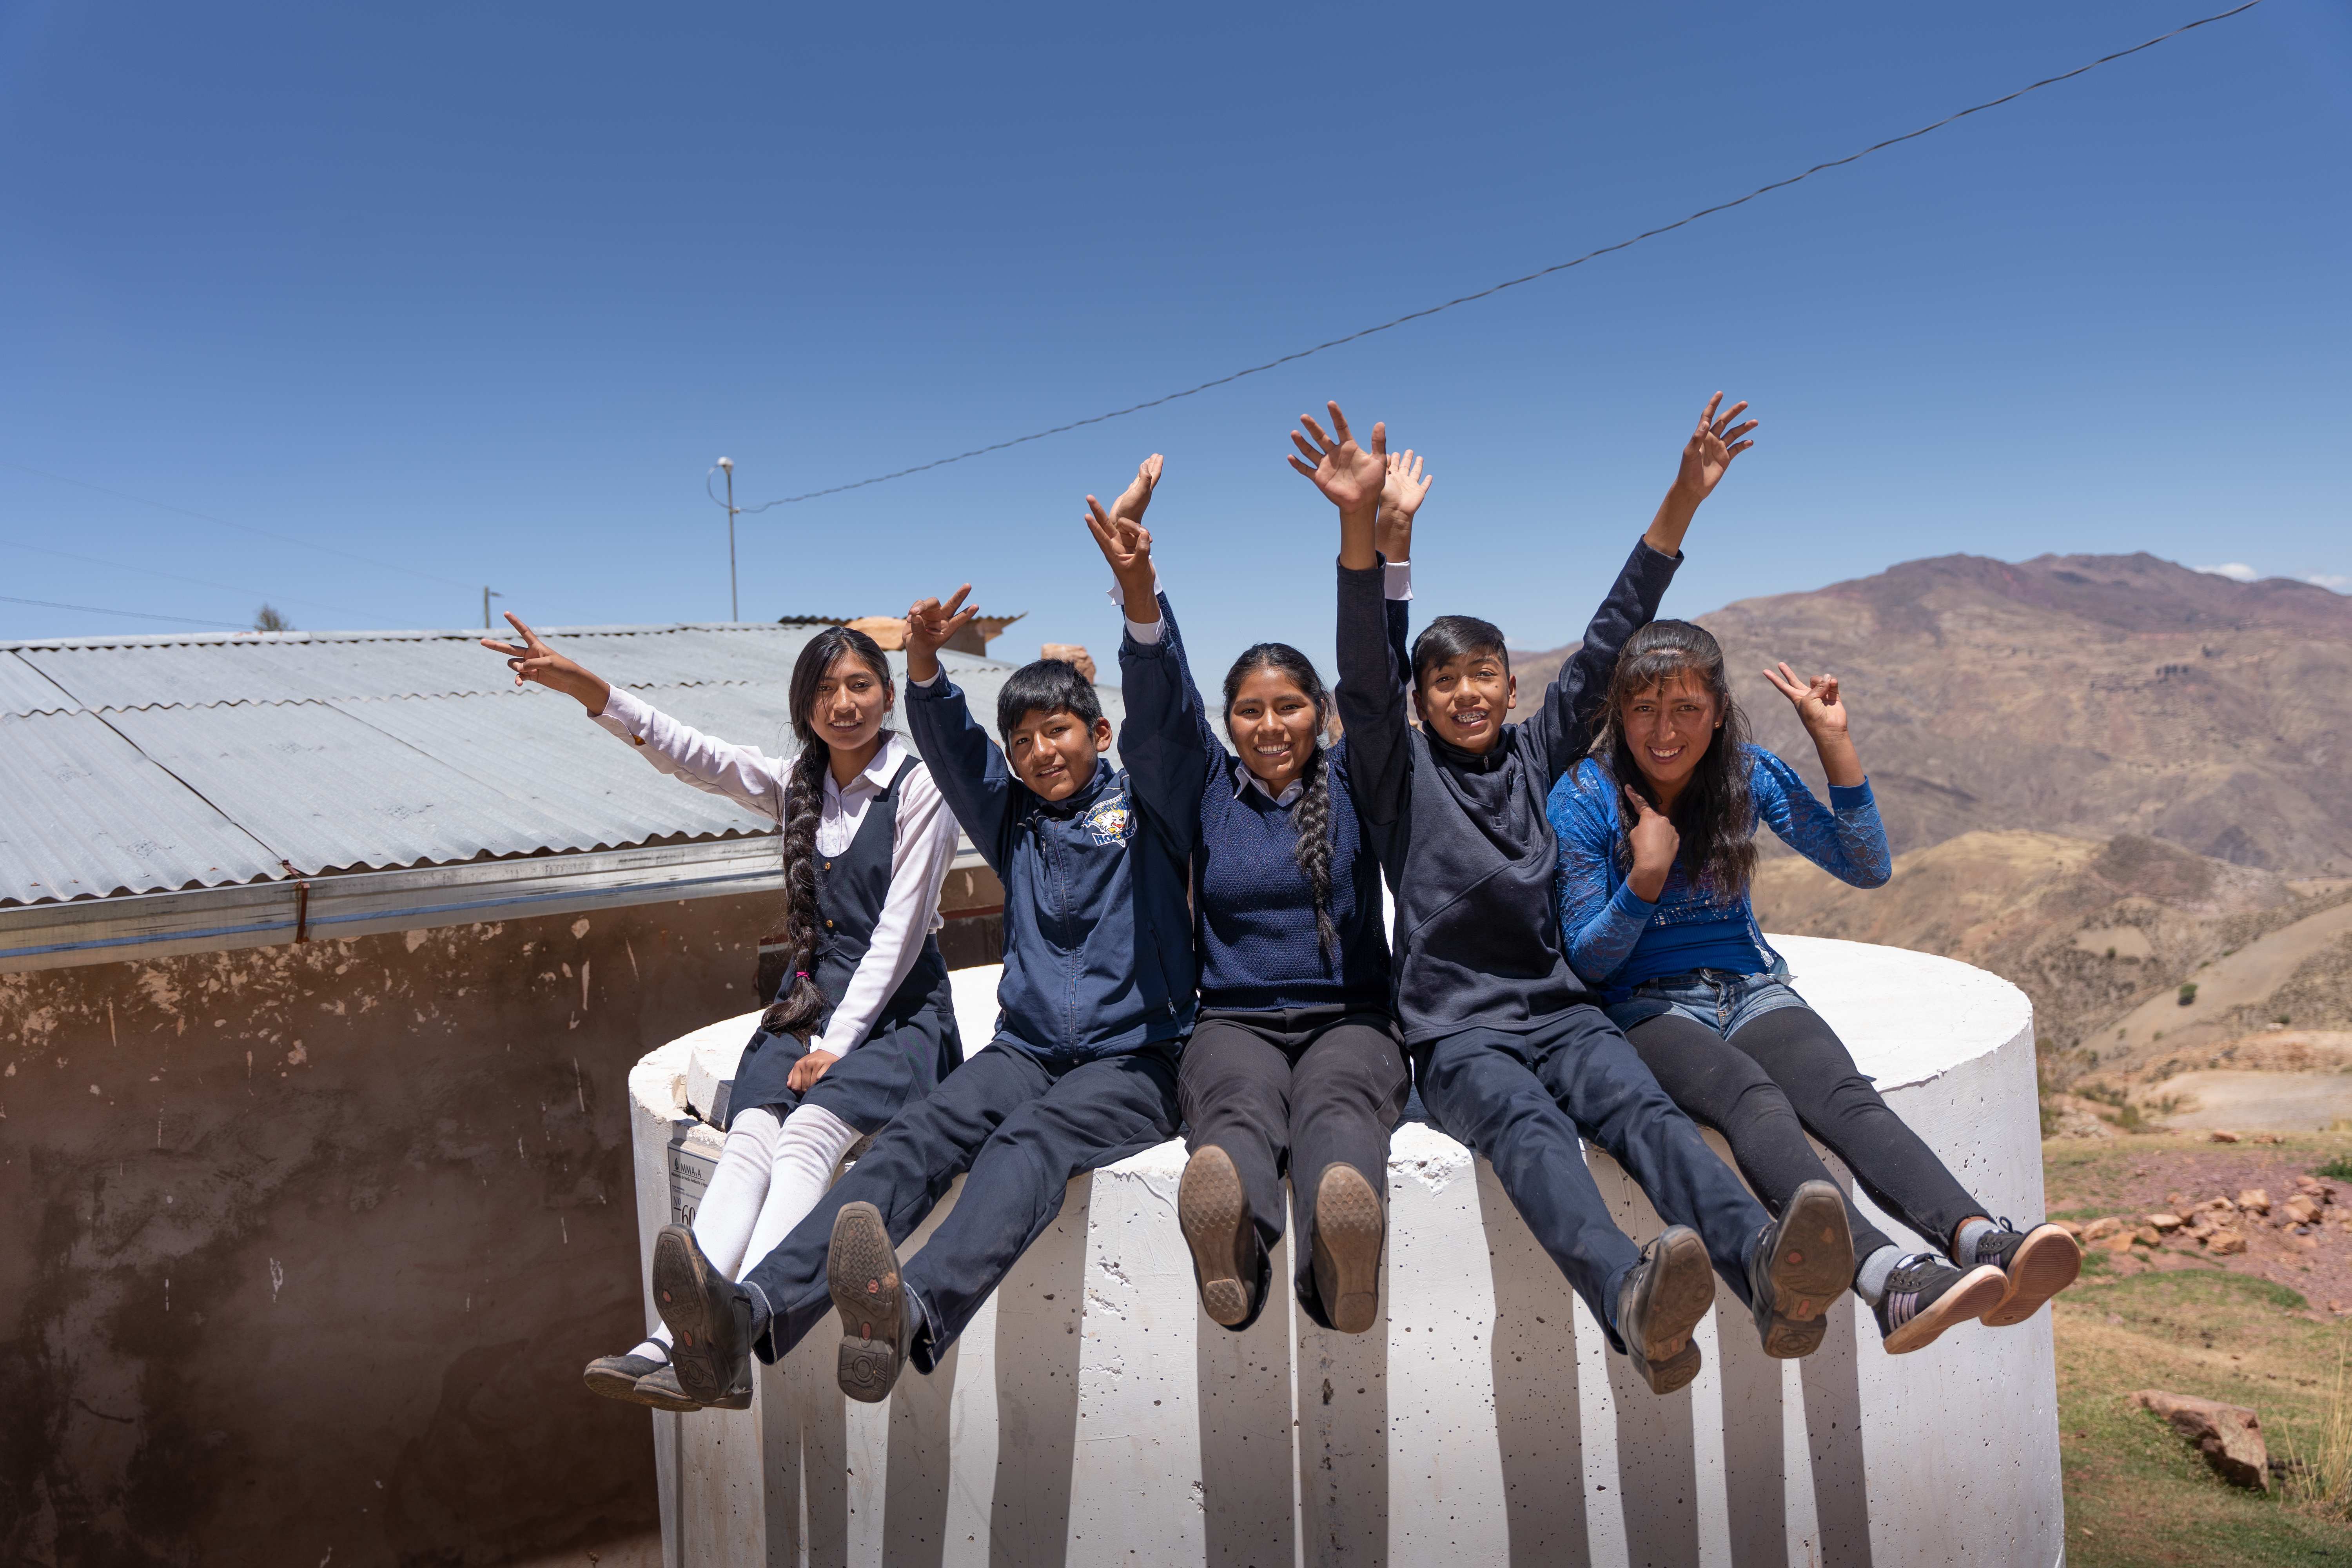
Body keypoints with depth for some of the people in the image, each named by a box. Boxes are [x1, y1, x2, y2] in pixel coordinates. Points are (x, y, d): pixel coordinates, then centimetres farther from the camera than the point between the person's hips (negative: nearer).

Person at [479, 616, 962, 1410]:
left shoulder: (919, 786, -2)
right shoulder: (797, 786, 15)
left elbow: (899, 932, -8)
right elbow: (689, 754, 3)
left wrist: (838, 1046, -14)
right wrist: (589, 688, -11)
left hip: (896, 1015, -4)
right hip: (809, 1004, 5)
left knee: (805, 1137, -31)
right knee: (750, 1139, -24)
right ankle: (680, 1336, -41)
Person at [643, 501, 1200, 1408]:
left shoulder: (1146, 803, 7)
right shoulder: (1013, 816, 18)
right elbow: (950, 746, 4)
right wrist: (924, 665, -16)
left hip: (1135, 1057, -4)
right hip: (1026, 1048, 4)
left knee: (1030, 1139, -35)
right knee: (919, 1137, -25)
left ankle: (915, 1316, -61)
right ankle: (754, 1310, -45)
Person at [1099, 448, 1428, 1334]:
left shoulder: (1349, 783, 16)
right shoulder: (1207, 790, 15)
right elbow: (1159, 707, -1)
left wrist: (1392, 541, -7)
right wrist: (1136, 586, -18)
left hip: (1349, 1019, 0)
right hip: (1234, 1020, 0)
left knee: (1337, 1106, -36)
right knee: (1239, 1108, -36)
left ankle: (1341, 1254, -67)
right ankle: (1231, 1252, -68)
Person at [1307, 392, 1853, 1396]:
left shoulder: (1537, 756, 17)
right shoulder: (1399, 770, 7)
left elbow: (1606, 644, 12)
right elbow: (1362, 672, -9)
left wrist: (1682, 502, 5)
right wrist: (1359, 523, -24)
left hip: (1557, 1005, 3)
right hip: (1454, 1026, -3)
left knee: (1641, 1106, -28)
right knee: (1527, 1126, -35)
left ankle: (1767, 1270, -54)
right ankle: (1633, 1300, -61)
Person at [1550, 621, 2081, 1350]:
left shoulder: (1749, 774, 5)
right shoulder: (1584, 798, -6)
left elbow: (1867, 869, 2)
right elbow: (1587, 959, -4)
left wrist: (1834, 742, -5)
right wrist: (1647, 878, -20)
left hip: (1751, 988, 4)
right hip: (1647, 1006, -4)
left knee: (1846, 1095, -29)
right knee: (1752, 1098, -36)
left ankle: (1985, 1242, -52)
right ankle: (1888, 1278, -58)